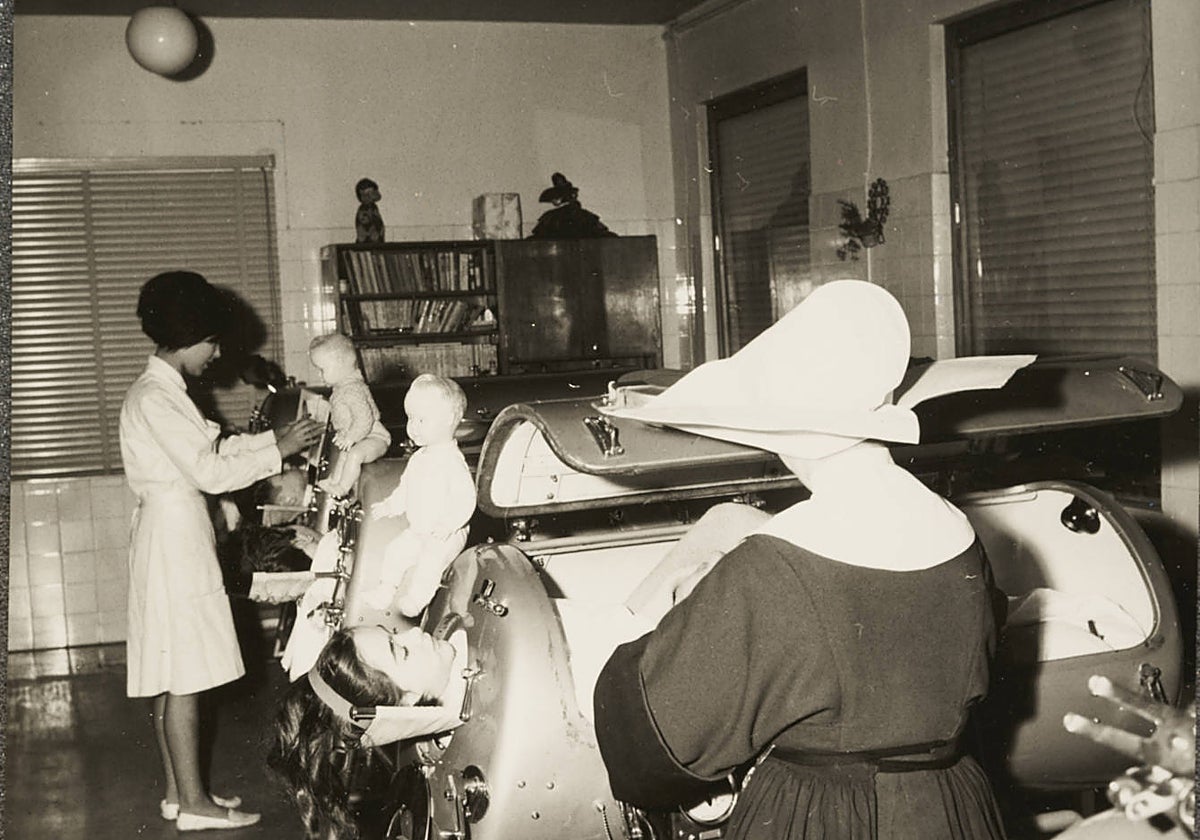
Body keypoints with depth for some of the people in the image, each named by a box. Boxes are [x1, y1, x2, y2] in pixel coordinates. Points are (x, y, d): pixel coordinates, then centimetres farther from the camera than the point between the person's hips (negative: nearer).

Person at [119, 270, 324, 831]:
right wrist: (279, 451, -13)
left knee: (173, 677, 13)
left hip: (178, 537, 10)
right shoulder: (154, 398, -17)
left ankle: (179, 791, 20)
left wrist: (274, 437, 8)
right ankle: (192, 804, 1)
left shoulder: (166, 391, 15)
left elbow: (213, 449, 18)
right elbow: (208, 471, -20)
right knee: (184, 678, -5)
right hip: (173, 537, -10)